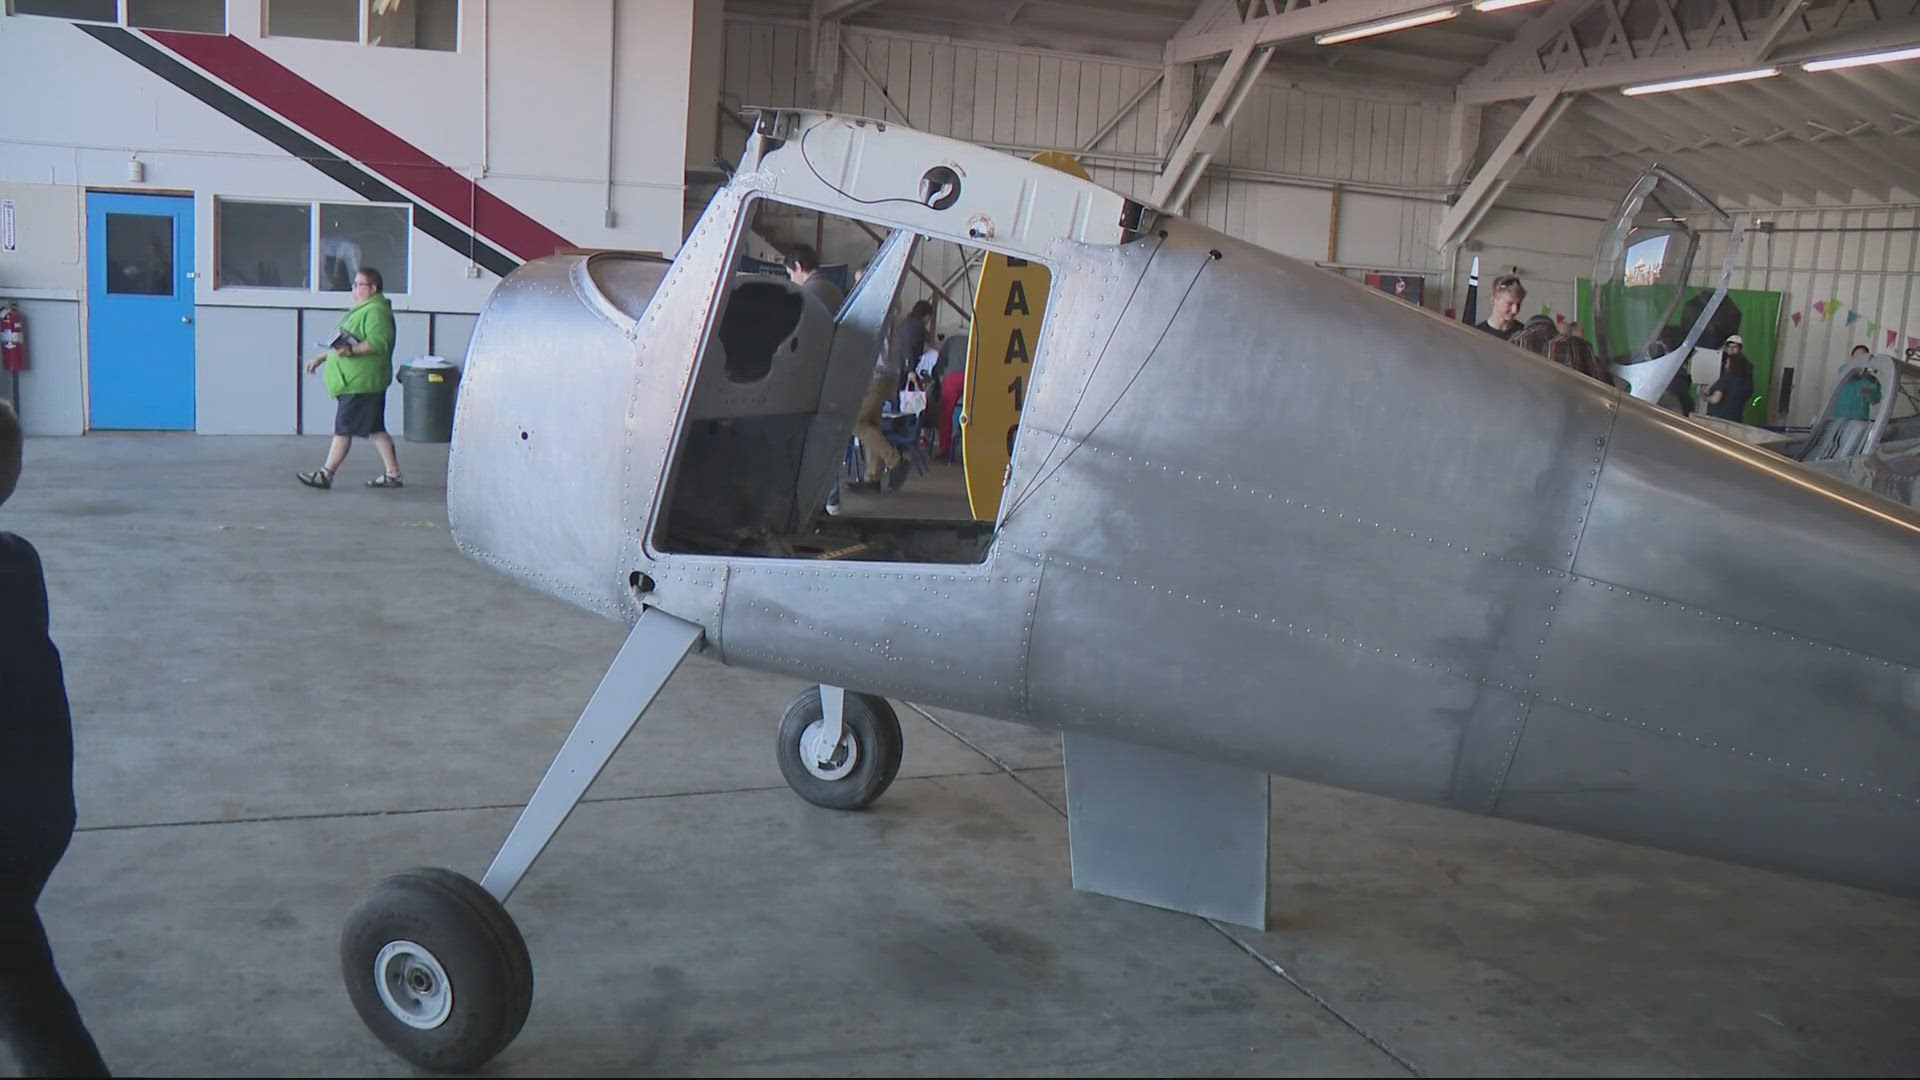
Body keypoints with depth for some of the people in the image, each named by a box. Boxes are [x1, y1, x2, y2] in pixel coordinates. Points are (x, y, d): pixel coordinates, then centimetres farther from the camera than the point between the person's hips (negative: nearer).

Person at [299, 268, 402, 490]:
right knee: (376, 429, 9)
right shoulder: (362, 309, 20)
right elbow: (342, 341, 31)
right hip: (354, 382, 10)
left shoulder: (376, 311, -14)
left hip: (360, 383, -10)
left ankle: (325, 475, 2)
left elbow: (378, 343, -27)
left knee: (343, 428, -4)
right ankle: (392, 474, 11)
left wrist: (351, 350, -35)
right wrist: (322, 357, 28)